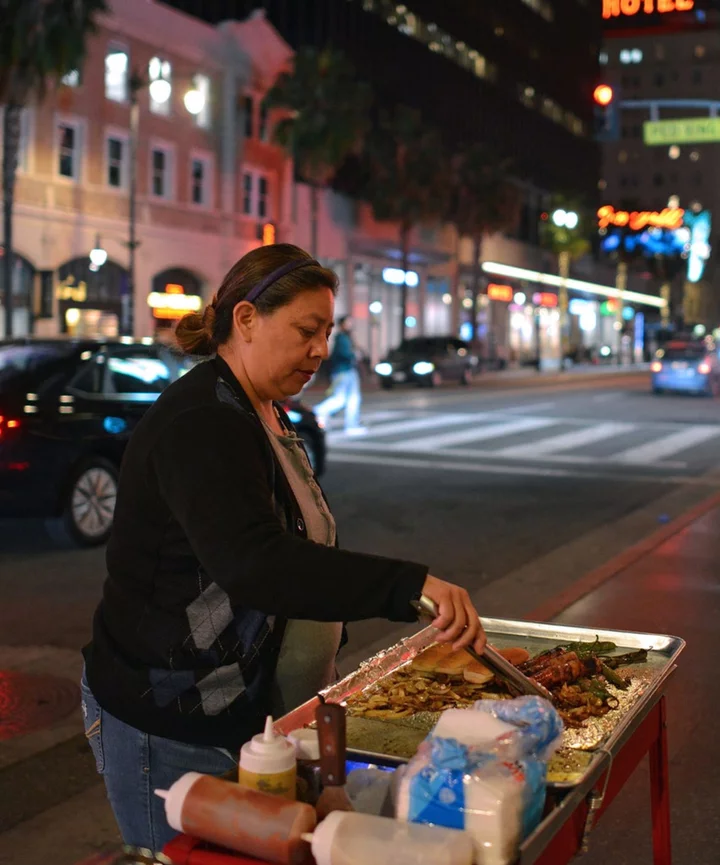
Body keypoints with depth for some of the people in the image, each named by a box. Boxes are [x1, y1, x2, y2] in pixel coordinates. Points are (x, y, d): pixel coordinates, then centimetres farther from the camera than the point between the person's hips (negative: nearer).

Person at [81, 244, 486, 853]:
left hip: (246, 713, 10)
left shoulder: (264, 415, 12)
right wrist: (410, 586, -44)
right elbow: (253, 563, -37)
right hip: (168, 726, -9)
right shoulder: (200, 424, -22)